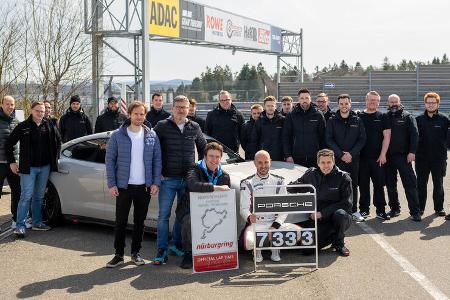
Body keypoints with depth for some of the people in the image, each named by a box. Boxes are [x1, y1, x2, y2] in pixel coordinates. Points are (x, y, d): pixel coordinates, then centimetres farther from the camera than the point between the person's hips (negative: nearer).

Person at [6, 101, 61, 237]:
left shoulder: (49, 126, 4)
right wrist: (12, 162, -3)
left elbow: (58, 141, 18)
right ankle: (20, 226, -4)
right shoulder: (23, 126, -6)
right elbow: (9, 143, -1)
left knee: (39, 196, 13)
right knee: (26, 196, -7)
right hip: (29, 167, -4)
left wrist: (55, 158, 12)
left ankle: (37, 223, 23)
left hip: (45, 167, 4)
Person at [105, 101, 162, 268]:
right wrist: (111, 184, -7)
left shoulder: (151, 135, 3)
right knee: (120, 221, 2)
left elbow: (157, 160, 5)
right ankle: (119, 255, 12)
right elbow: (110, 160, -1)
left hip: (145, 187, 2)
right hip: (123, 186, -2)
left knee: (140, 221, 10)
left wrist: (156, 182, -3)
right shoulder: (117, 135, -3)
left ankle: (135, 253, 23)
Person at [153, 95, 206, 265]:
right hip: (168, 179, -3)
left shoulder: (194, 128, 7)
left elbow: (203, 148, 22)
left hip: (188, 179, 3)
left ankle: (177, 245, 24)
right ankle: (162, 251, 1)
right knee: (164, 216, -4)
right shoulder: (162, 126, -2)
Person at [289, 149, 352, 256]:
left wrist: (322, 213, -17)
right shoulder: (311, 174, 5)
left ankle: (339, 243, -5)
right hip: (318, 220, 2)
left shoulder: (343, 177, -5)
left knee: (340, 214, -37)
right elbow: (295, 187, 20)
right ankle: (331, 236, 15)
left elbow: (346, 203, -12)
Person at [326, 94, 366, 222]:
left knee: (353, 185, 6)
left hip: (353, 158, 1)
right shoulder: (332, 121, 4)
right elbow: (329, 140, -2)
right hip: (337, 159, -1)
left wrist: (351, 154, -10)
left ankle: (354, 210, 14)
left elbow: (362, 139, 3)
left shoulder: (357, 121, 7)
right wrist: (341, 154, -13)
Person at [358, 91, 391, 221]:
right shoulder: (358, 116, 8)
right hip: (362, 157, 1)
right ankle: (364, 209, 16)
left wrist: (383, 154, -7)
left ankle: (380, 210, 7)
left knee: (379, 184, 0)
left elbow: (386, 136, 1)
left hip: (378, 158, -1)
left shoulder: (382, 117, 5)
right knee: (363, 185, 6)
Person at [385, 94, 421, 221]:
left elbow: (414, 134, -4)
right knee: (390, 184, 10)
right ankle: (394, 209, 22)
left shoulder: (407, 117, 3)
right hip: (388, 157, 3)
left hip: (403, 156, -3)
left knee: (410, 183, -6)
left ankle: (415, 212, -5)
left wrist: (412, 151, -14)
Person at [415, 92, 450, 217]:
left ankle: (439, 208, 16)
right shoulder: (419, 119, 4)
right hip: (422, 157, 1)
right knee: (421, 184, 6)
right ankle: (420, 207, 15)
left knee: (438, 184, 7)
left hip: (439, 157, -1)